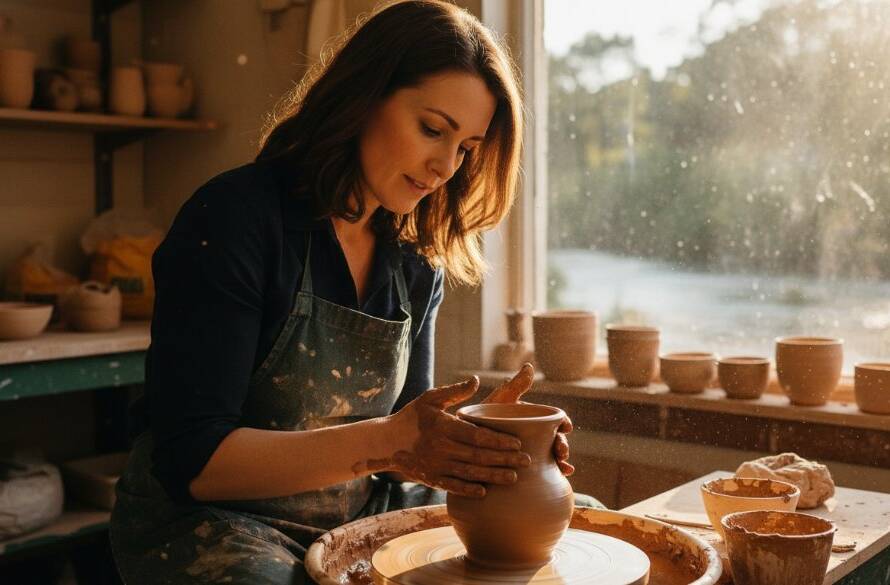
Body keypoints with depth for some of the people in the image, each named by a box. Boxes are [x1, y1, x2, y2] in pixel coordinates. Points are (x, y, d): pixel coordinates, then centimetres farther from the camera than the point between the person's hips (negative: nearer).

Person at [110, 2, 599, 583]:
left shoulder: (416, 259, 2)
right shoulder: (234, 218, -18)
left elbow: (407, 430, 6)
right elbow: (193, 460, -23)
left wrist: (477, 436, -17)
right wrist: (384, 443, -32)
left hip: (358, 514, 6)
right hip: (208, 521, -5)